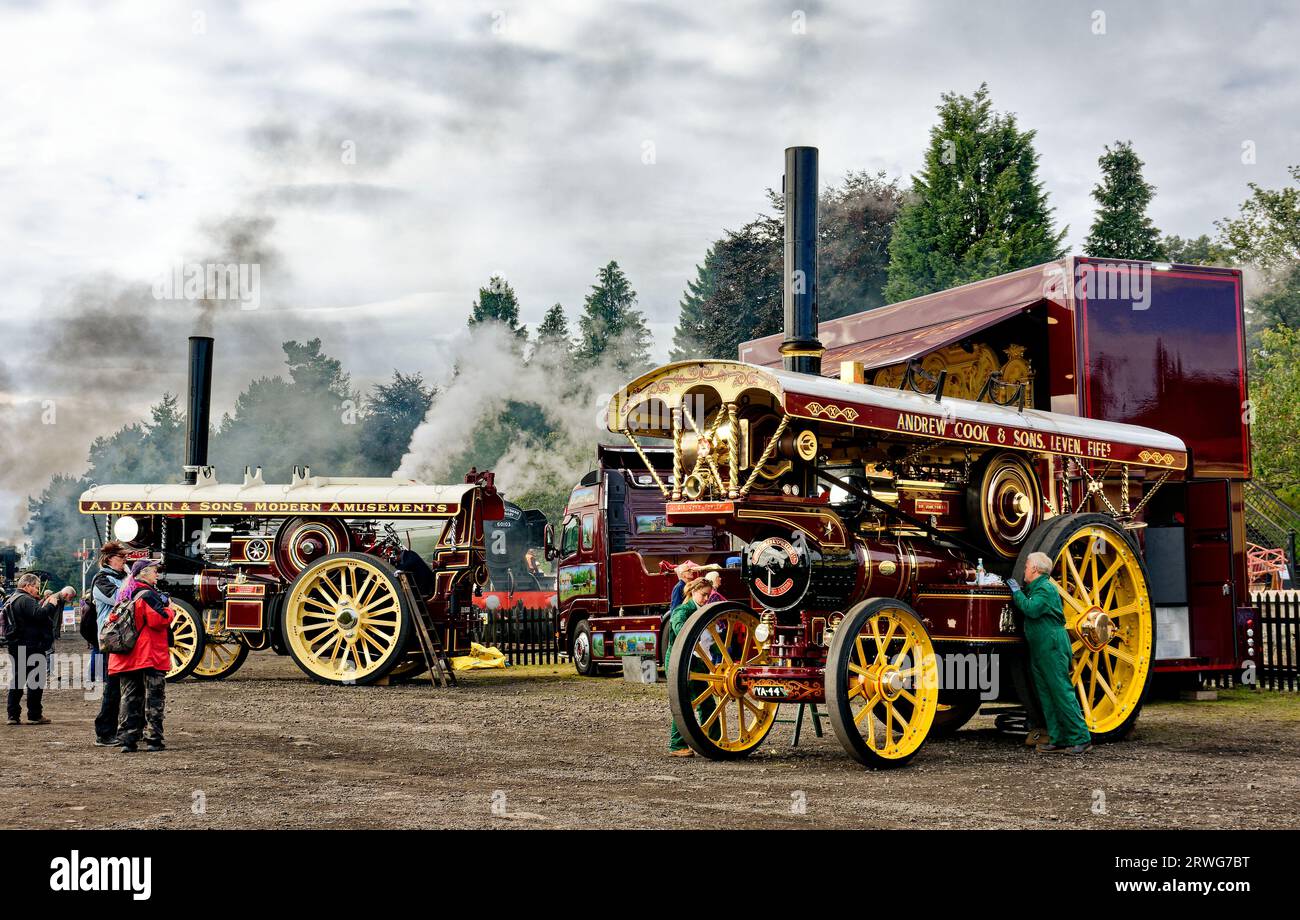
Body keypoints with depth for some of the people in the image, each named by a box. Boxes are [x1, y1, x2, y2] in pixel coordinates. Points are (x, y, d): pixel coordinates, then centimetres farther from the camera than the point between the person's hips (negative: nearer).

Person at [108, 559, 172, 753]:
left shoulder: (125, 595, 14)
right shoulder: (148, 595, -13)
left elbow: (113, 619, 19)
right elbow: (158, 620, -21)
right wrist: (168, 610, -4)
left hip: (127, 658, 7)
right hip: (150, 655, -7)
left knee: (130, 698, 10)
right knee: (154, 698, 0)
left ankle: (126, 740, 7)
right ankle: (153, 740, -1)